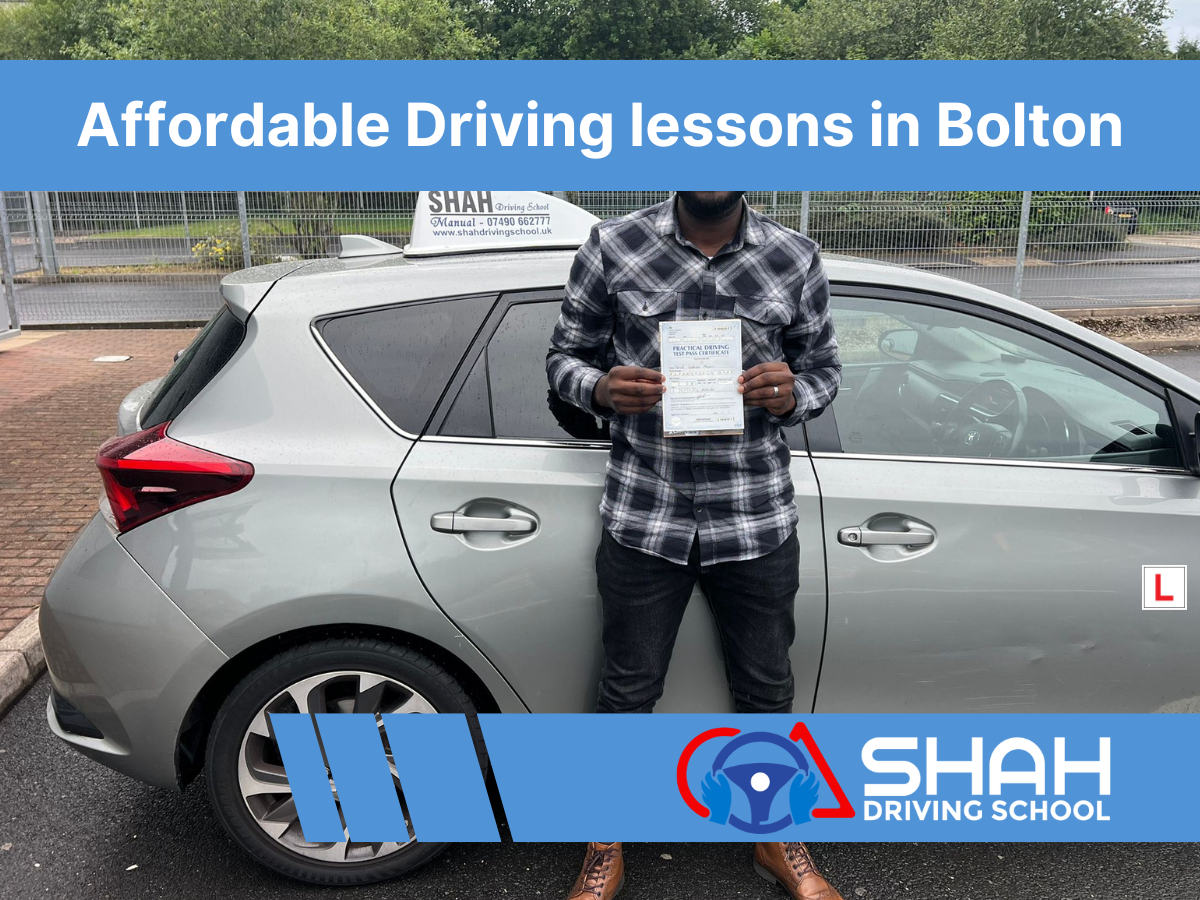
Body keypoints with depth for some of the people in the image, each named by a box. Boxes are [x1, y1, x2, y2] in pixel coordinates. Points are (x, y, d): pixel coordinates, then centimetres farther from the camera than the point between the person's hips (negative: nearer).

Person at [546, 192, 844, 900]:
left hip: (757, 521, 2)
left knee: (767, 689, 16)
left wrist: (791, 395, -12)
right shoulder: (613, 246, -3)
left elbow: (825, 368, 10)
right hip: (643, 517, -1)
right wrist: (601, 388, -17)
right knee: (628, 691, 11)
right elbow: (566, 357, 5)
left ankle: (777, 840, 42)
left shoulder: (797, 259, 0)